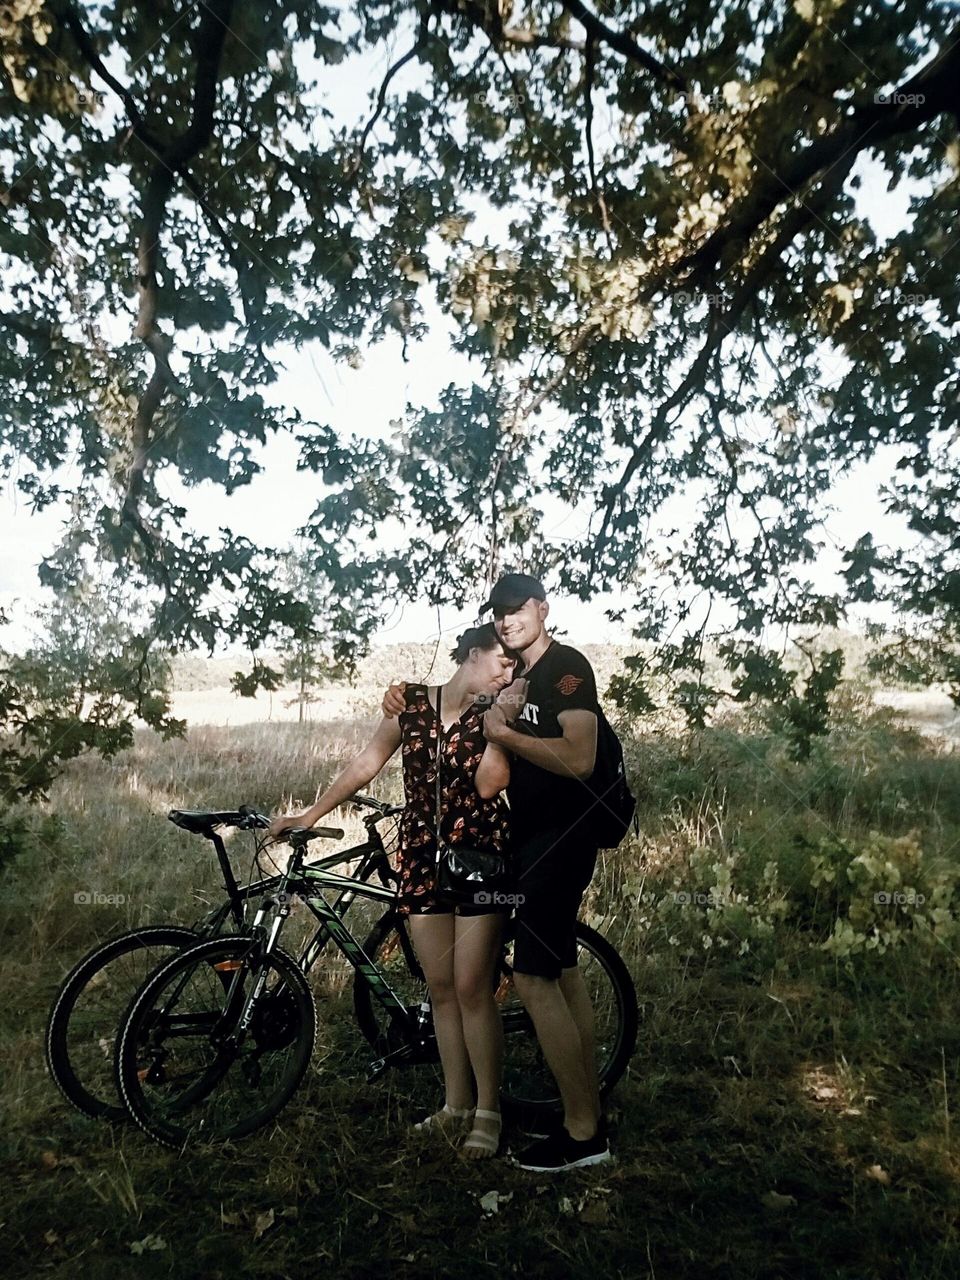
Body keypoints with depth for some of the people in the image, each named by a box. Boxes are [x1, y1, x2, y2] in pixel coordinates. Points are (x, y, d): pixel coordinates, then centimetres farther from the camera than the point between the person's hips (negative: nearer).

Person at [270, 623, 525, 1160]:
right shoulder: (412, 703, 3)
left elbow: (489, 781, -17)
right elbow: (367, 763, 6)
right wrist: (309, 816, 5)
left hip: (481, 858, -2)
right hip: (422, 858, 3)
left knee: (472, 988, -2)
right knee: (441, 989, 10)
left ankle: (488, 1110, 14)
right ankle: (456, 1104, 24)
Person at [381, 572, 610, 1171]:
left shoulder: (568, 666, -14)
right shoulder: (524, 676, 15)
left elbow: (579, 758, -26)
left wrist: (502, 732, -21)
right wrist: (409, 697, -1)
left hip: (559, 841, -10)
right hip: (538, 840, 10)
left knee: (533, 977, -7)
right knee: (563, 970, 14)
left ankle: (582, 1133, 5)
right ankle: (591, 1115, 26)